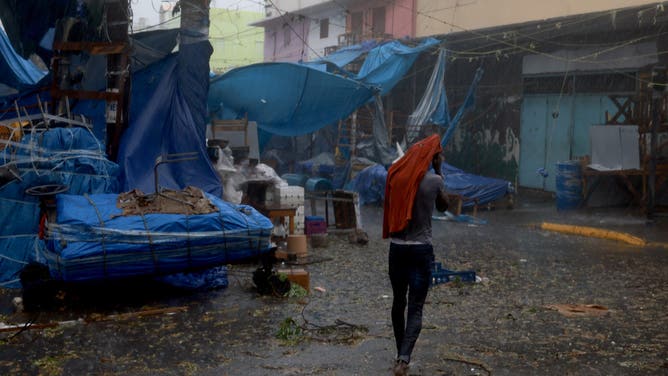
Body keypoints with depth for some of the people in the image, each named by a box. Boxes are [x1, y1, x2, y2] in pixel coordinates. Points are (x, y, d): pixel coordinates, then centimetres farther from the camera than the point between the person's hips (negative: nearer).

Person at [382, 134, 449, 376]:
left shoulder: (396, 176, 0)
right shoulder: (434, 180, -8)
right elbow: (443, 206, 11)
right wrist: (438, 171, 14)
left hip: (396, 247, 4)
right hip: (421, 250, -4)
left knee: (399, 302, 18)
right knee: (415, 308, -2)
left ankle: (400, 355, 30)